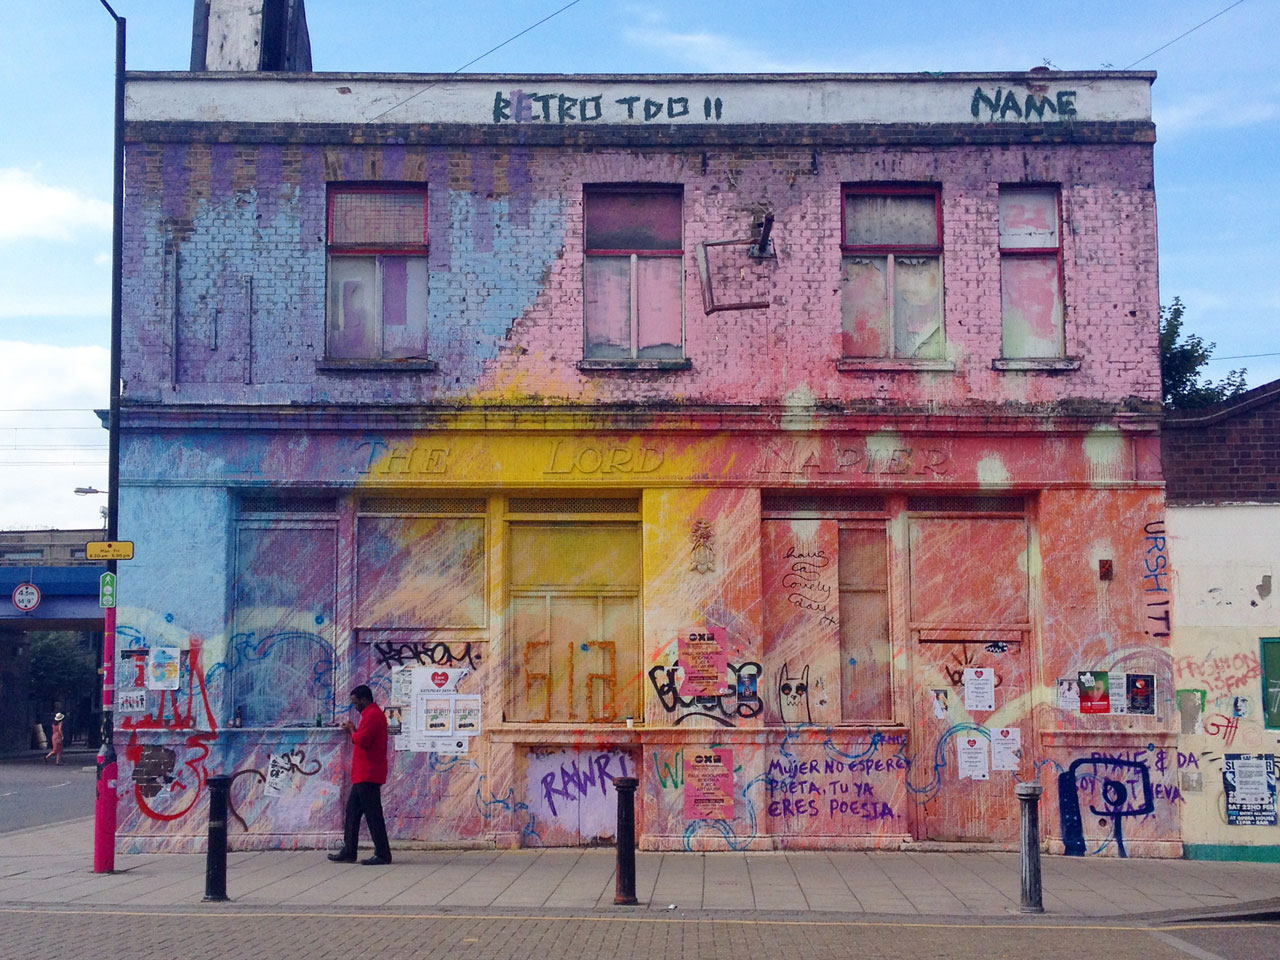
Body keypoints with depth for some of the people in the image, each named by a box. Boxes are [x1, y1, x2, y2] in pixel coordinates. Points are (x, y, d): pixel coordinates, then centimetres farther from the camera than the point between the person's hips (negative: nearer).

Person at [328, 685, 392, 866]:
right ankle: (349, 851, 16)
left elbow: (362, 741, -23)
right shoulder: (372, 714, 19)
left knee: (372, 814, -7)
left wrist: (352, 730, -6)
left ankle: (382, 854, -4)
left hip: (368, 775, -11)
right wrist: (353, 730, 9)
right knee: (352, 811, 13)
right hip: (364, 775, 11)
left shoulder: (372, 715, -15)